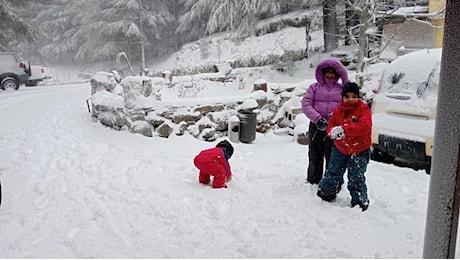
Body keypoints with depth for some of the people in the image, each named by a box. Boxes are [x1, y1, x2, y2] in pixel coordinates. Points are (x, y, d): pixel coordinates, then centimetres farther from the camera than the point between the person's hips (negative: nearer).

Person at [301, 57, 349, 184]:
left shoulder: (342, 89, 10)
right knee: (315, 155, 9)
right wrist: (317, 118, -13)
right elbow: (306, 104, 0)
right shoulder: (314, 87, 10)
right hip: (316, 126, 1)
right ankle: (313, 180, 25)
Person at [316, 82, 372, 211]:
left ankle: (360, 201, 16)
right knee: (333, 173, 14)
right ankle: (325, 193, 34)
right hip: (340, 149, 4)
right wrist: (333, 132, -25)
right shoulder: (338, 111, -1)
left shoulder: (363, 109, -13)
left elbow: (364, 127, -28)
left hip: (359, 151, -4)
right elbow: (330, 126, 2)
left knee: (356, 178, -2)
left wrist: (344, 129, -38)